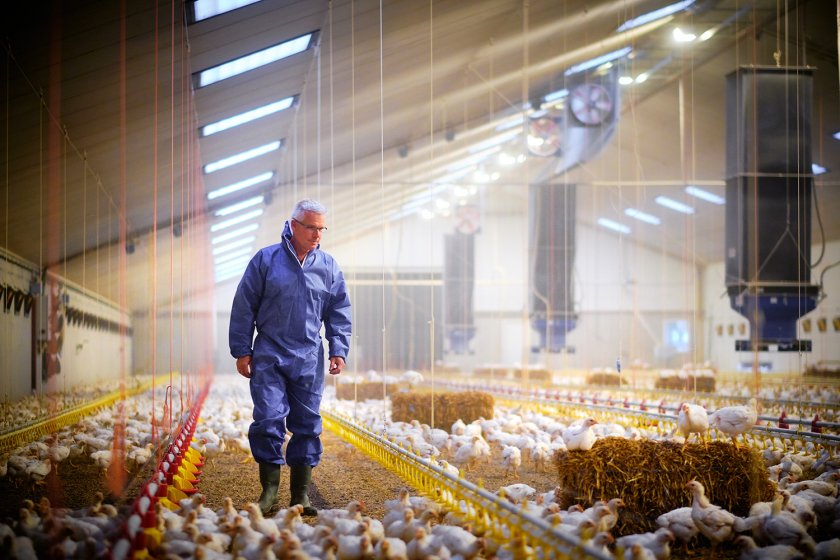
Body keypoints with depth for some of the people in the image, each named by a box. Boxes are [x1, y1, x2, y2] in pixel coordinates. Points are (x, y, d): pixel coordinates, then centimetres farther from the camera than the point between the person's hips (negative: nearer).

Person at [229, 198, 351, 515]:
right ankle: (270, 489, 3)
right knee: (268, 420, -8)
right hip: (269, 357, -2)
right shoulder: (266, 260, -1)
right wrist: (242, 351, -1)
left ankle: (301, 495, 11)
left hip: (309, 359, 3)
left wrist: (339, 350, 2)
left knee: (307, 424, 3)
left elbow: (339, 312, 13)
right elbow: (244, 306, 1)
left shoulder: (328, 267, 7)